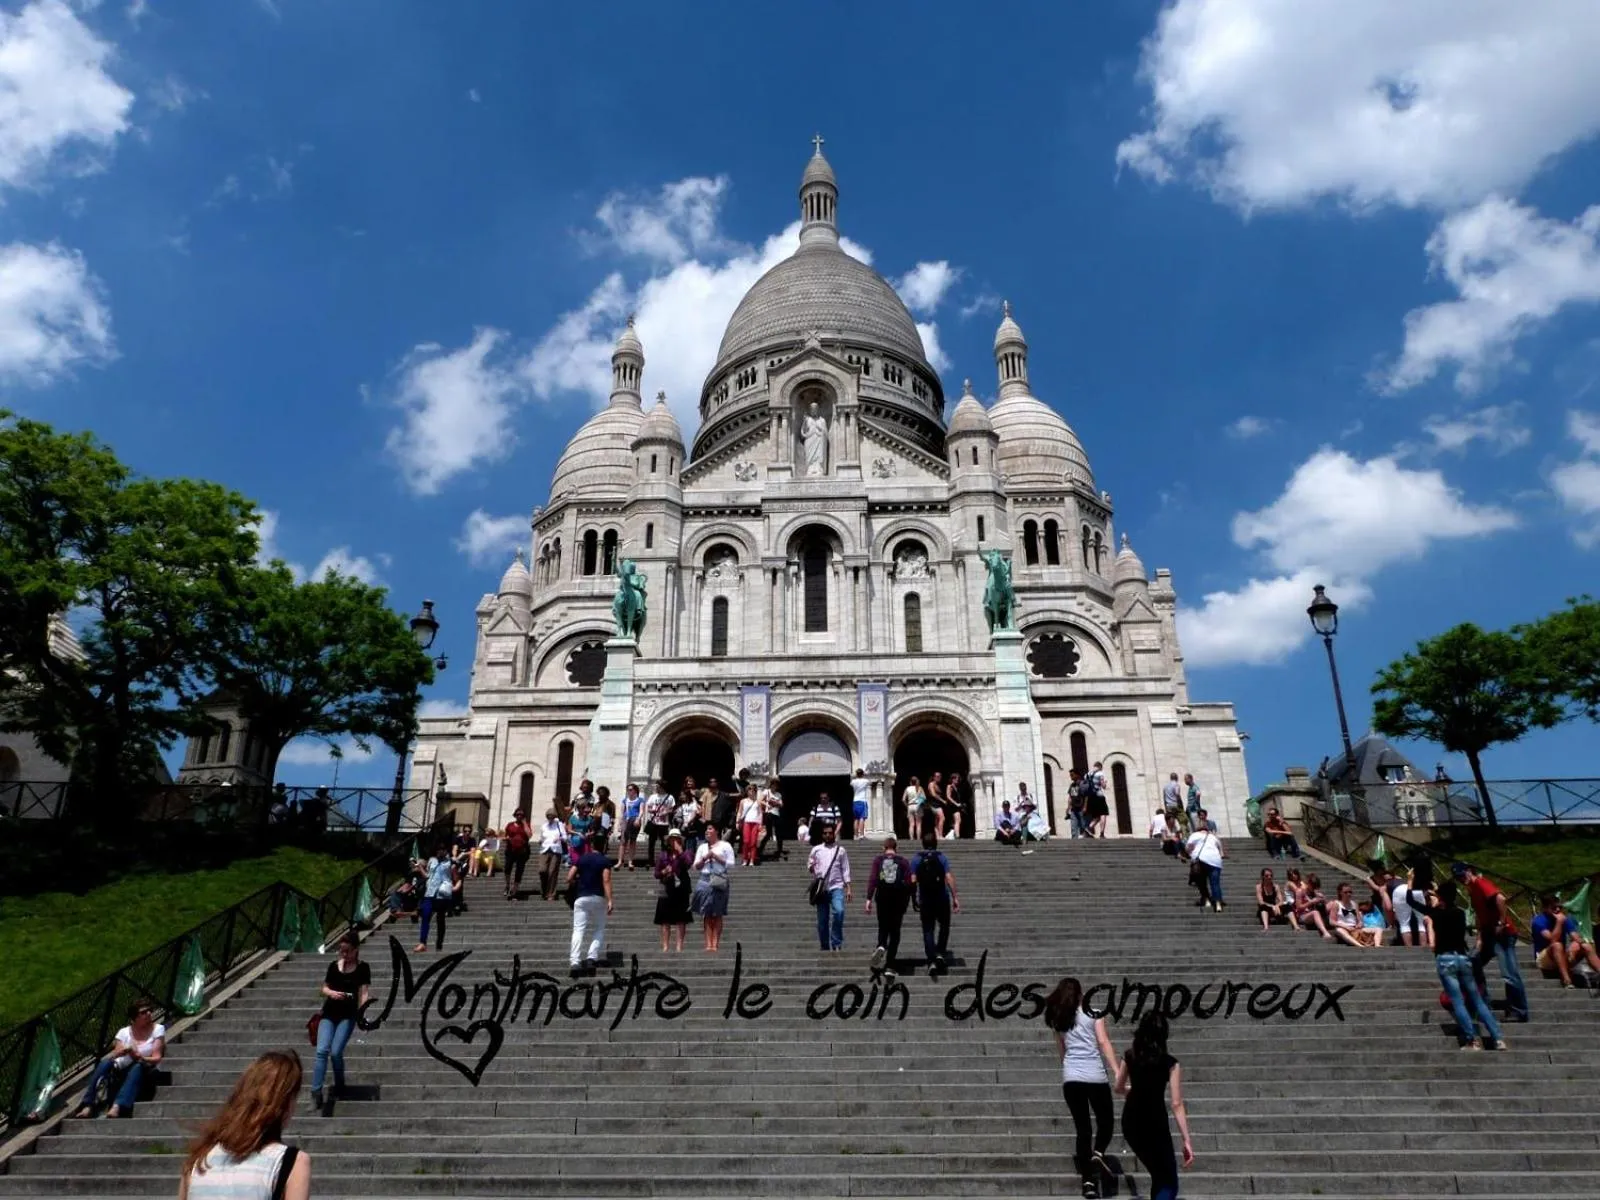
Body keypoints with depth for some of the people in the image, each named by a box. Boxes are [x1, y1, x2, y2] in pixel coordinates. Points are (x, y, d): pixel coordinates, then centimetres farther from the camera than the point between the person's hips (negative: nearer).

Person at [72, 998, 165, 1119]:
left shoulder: (158, 1029, 3)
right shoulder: (124, 1032, 9)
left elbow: (157, 1058, -6)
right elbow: (116, 1052, -7)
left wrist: (140, 1057, -26)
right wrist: (124, 1050, -29)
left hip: (143, 1073, -2)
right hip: (121, 1073, 2)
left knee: (138, 1066, -35)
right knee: (105, 1062, -26)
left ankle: (117, 1107, -54)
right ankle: (88, 1106, -35)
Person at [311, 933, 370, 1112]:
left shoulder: (362, 968, -2)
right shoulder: (333, 966, 9)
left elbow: (364, 992, -8)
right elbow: (324, 988, 14)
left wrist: (361, 1012, -24)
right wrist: (331, 993, -10)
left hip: (347, 1015, -3)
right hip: (329, 1013, 3)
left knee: (336, 1052, -10)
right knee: (322, 1051, -13)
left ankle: (339, 1087, 15)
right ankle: (316, 1092, -14)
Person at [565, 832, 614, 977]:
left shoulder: (581, 859, 7)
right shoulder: (605, 861, 0)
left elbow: (569, 878, 2)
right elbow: (606, 880, -12)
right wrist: (610, 900, -16)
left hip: (581, 897, 1)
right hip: (598, 898, -1)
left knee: (579, 930, -1)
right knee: (599, 930, 13)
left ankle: (575, 962, -13)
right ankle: (592, 958, -1)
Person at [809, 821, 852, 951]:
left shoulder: (841, 850, 9)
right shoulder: (816, 850, 11)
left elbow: (845, 870, 8)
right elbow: (809, 868, 14)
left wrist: (848, 888, 0)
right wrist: (810, 869, -10)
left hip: (836, 887, -2)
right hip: (821, 888, 2)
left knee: (839, 911, -25)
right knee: (822, 920, 4)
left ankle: (836, 943, -16)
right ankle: (824, 947, 17)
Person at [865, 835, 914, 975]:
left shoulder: (878, 860, 5)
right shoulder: (903, 861, 5)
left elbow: (872, 879, -5)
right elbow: (908, 882, 0)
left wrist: (869, 898, -8)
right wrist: (907, 901, 8)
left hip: (882, 897, 0)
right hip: (898, 898, 0)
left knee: (883, 927, 16)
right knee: (895, 931, 7)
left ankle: (881, 946, -17)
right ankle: (889, 967, 1)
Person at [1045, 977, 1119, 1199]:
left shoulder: (1058, 1019, 13)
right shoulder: (1093, 1012, 3)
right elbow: (1103, 1042, -7)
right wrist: (1117, 1072, -10)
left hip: (1070, 1078, 3)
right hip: (1095, 1076, -3)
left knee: (1082, 1128, 9)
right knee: (1106, 1122, 15)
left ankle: (1088, 1182, 4)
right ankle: (1098, 1154, -12)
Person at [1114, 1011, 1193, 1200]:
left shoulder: (1130, 1056, 2)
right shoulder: (1170, 1063, -9)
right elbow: (1176, 1104, -14)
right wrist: (1186, 1141, -12)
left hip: (1131, 1124, 5)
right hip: (1154, 1125, -5)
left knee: (1159, 1176, 24)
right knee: (1168, 1183, 3)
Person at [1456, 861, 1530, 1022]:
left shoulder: (1480, 884, -14)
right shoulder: (1472, 889, 14)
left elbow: (1500, 899, -31)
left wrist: (1502, 923, -24)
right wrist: (1480, 938, 11)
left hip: (1502, 934, -11)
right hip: (1489, 935, 11)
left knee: (1510, 974, -9)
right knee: (1474, 964, 15)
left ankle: (1519, 1012, -4)